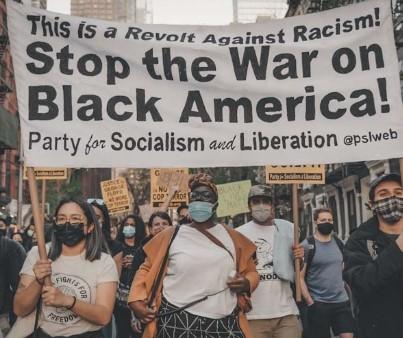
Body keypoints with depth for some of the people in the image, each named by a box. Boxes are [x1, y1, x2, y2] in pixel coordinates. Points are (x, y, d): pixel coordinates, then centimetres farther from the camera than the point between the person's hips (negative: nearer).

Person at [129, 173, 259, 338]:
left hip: (224, 324, 2)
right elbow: (147, 269, 9)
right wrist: (136, 300, -4)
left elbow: (251, 272, 17)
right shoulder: (171, 235, 4)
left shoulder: (233, 238, 10)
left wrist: (246, 283, -5)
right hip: (177, 322, -1)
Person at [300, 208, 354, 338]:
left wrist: (349, 290, 13)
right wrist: (310, 302, -13)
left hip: (342, 301, 4)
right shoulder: (307, 245, -7)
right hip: (318, 304, -4)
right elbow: (300, 277, -10)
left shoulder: (338, 242, 9)